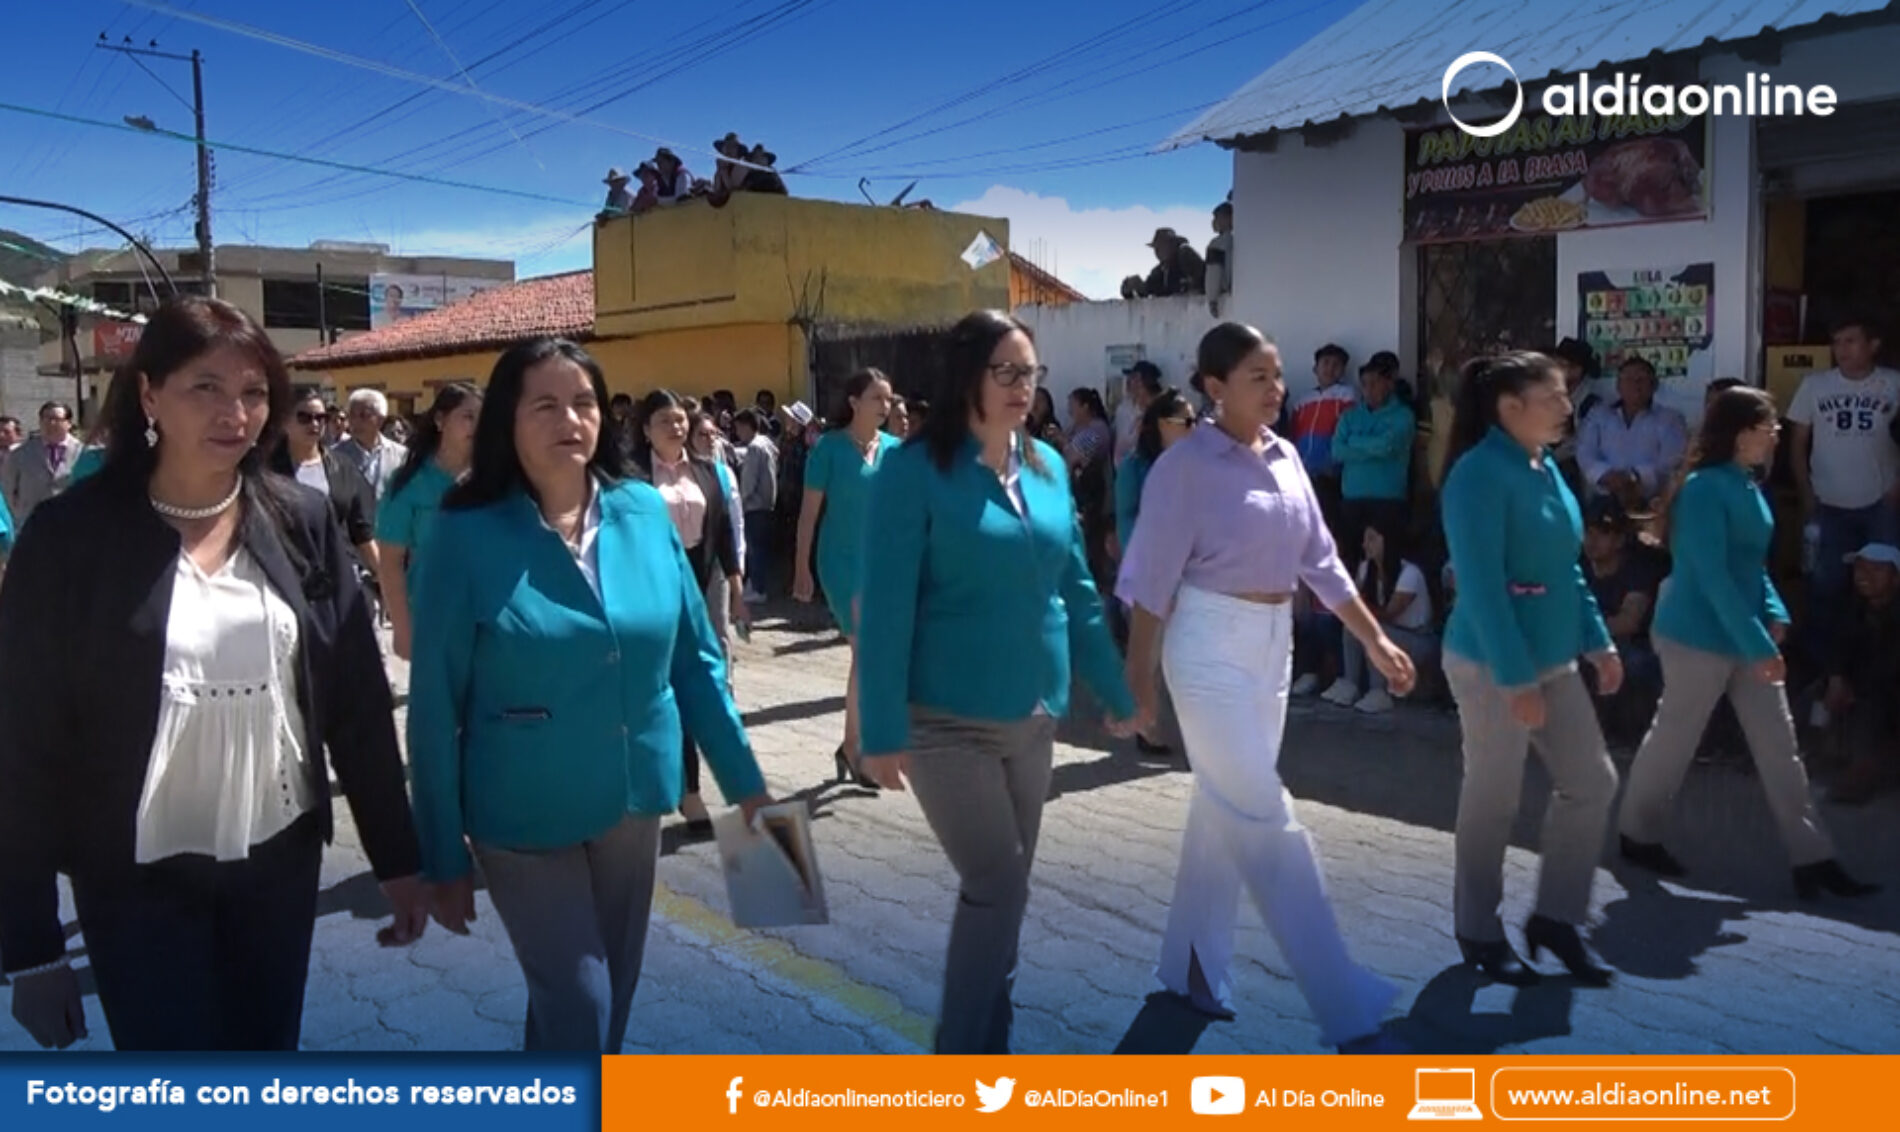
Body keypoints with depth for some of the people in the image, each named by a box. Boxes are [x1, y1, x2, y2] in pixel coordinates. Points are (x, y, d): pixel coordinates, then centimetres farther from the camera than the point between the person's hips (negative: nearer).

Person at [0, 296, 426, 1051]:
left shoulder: (301, 523, -3)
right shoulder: (71, 536, -10)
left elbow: (358, 701, 1)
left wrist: (396, 855, 2)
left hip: (280, 859, 3)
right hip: (141, 878, -2)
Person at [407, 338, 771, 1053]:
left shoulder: (645, 512, -4)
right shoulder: (468, 536, -14)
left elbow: (694, 659, 3)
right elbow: (436, 709, -10)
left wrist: (744, 780, 4)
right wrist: (444, 856, -8)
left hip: (635, 804, 4)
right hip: (526, 821, -4)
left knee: (610, 997, 19)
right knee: (578, 1008, -1)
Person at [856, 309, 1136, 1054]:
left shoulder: (1048, 466, 6)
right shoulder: (915, 471, -11)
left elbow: (1076, 590, 12)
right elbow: (885, 609, -14)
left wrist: (1115, 692, 15)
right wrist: (883, 732, -17)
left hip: (1032, 717, 6)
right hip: (947, 722, -6)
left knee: (1002, 889, 15)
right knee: (998, 887, -6)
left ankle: (988, 1042, 32)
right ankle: (959, 1052, 14)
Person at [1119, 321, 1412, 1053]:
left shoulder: (1285, 457, 8)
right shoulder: (1187, 464, -13)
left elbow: (1320, 559, 12)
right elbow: (1153, 579, -11)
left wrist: (1374, 640, 10)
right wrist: (1137, 677, -11)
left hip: (1273, 644, 8)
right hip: (1211, 646, -8)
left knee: (1224, 809, 15)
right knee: (1266, 820, -6)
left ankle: (1189, 964, 30)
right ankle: (1347, 1013, -1)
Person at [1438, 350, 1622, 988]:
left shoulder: (1546, 467, 8)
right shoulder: (1481, 475, -19)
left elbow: (1568, 569, 16)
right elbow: (1482, 587, -23)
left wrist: (1598, 642, 11)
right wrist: (1517, 680, -24)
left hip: (1553, 659, 9)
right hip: (1492, 664, -9)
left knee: (1592, 783, 11)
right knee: (1492, 801, 4)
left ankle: (1555, 917, 25)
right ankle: (1479, 932, 21)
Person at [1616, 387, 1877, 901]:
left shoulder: (1748, 487, 8)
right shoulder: (1704, 489, -19)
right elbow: (1713, 576, -24)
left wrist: (1774, 614, 2)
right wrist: (1758, 645, -25)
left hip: (1745, 636, 9)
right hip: (1700, 637, -9)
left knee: (1780, 744, 8)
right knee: (1673, 738, 6)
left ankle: (1812, 858, 13)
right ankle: (1636, 835, 24)